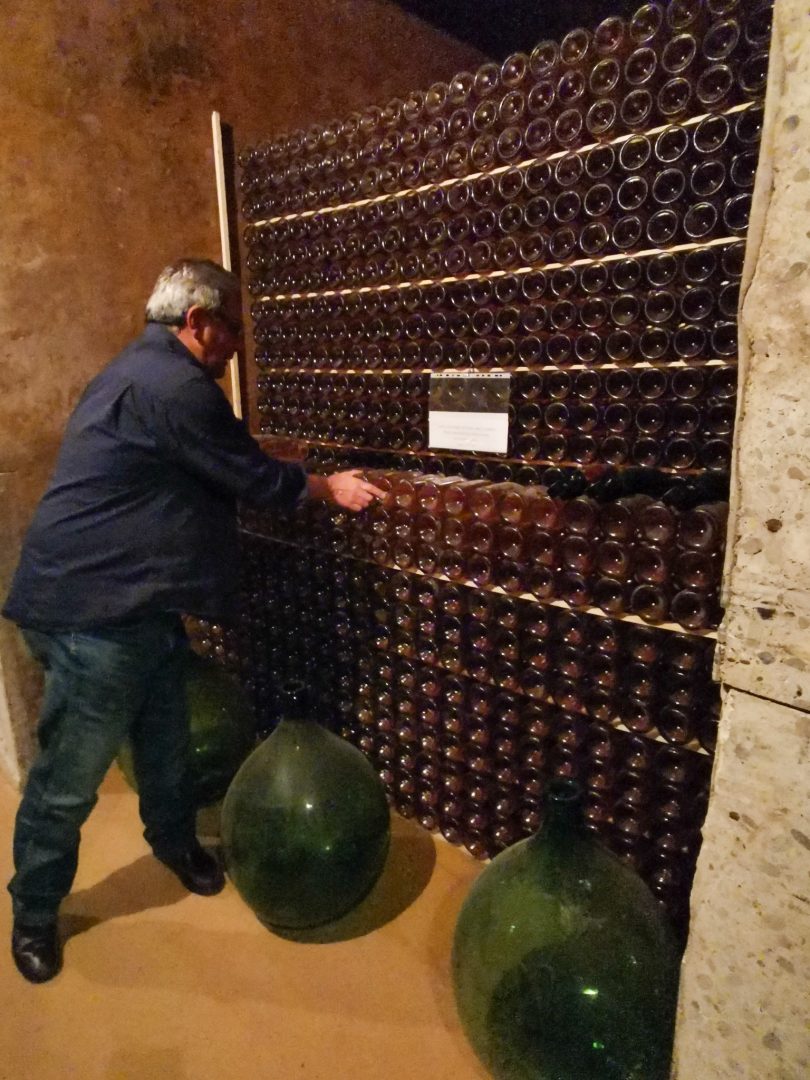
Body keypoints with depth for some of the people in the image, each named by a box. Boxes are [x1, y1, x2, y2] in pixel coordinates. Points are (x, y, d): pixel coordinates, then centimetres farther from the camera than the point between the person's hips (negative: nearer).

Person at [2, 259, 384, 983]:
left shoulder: (145, 370, 14)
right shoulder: (174, 387, -20)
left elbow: (228, 472, 22)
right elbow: (256, 479, -14)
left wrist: (308, 480, 21)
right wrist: (329, 489, 2)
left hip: (136, 604, 10)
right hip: (90, 611, -10)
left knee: (166, 741, 22)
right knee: (69, 779, 8)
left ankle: (176, 843, 45)